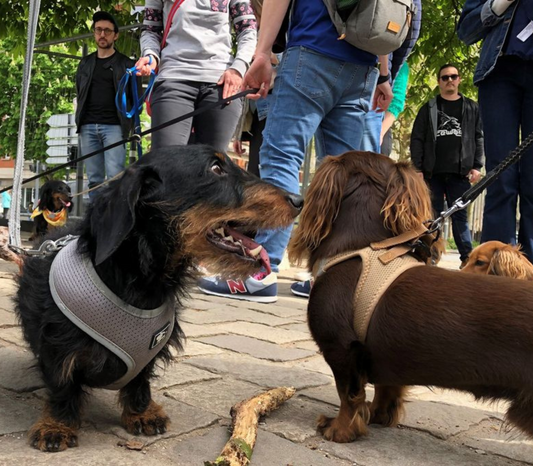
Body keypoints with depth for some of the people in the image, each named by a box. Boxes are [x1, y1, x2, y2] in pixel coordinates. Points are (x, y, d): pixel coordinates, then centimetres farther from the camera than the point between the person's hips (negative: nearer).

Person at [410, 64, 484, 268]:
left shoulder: (471, 108, 13)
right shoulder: (428, 108, 11)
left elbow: (479, 138, 8)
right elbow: (417, 139, 6)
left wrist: (477, 166, -3)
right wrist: (417, 169, -4)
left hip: (459, 172, 0)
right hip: (432, 172, 0)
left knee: (459, 215, -1)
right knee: (433, 216, 2)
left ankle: (467, 257, -2)